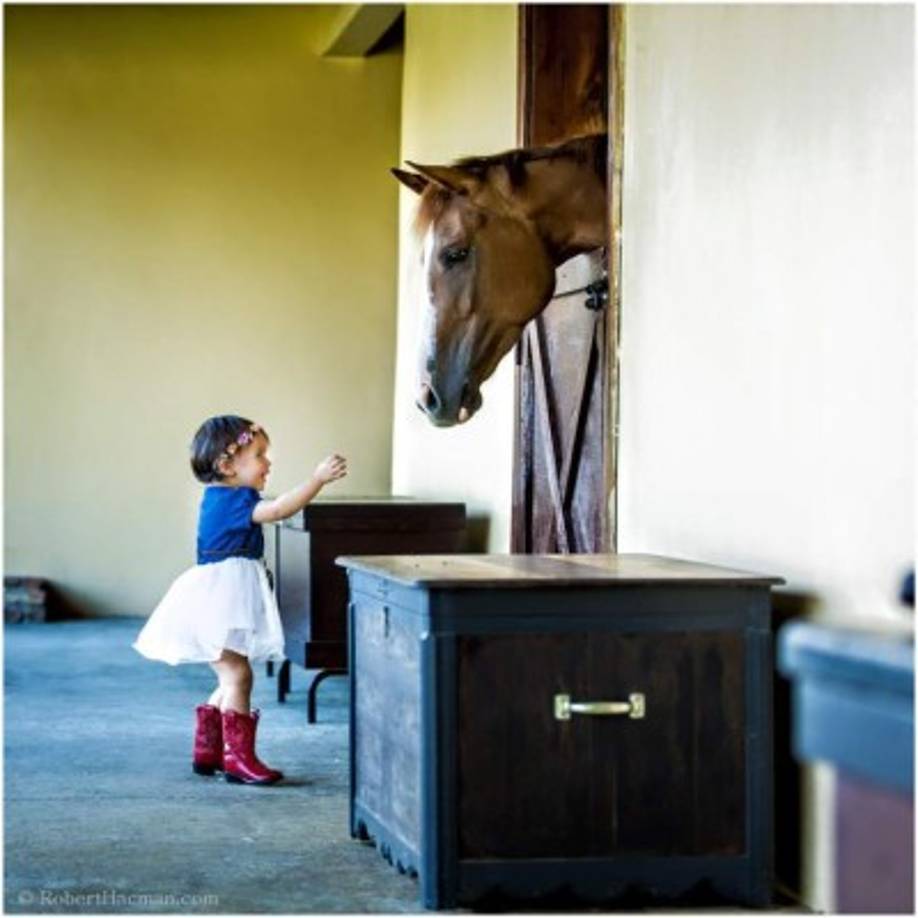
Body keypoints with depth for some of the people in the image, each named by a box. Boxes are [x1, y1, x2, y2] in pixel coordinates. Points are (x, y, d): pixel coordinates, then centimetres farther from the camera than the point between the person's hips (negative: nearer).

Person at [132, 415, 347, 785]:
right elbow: (277, 509, -30)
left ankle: (207, 751, 24)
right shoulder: (231, 501, -17)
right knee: (238, 676, -11)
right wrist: (319, 478, -32)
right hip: (220, 600, -11)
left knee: (232, 678, 17)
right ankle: (238, 758, -9)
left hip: (227, 603, 11)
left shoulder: (221, 500, 15)